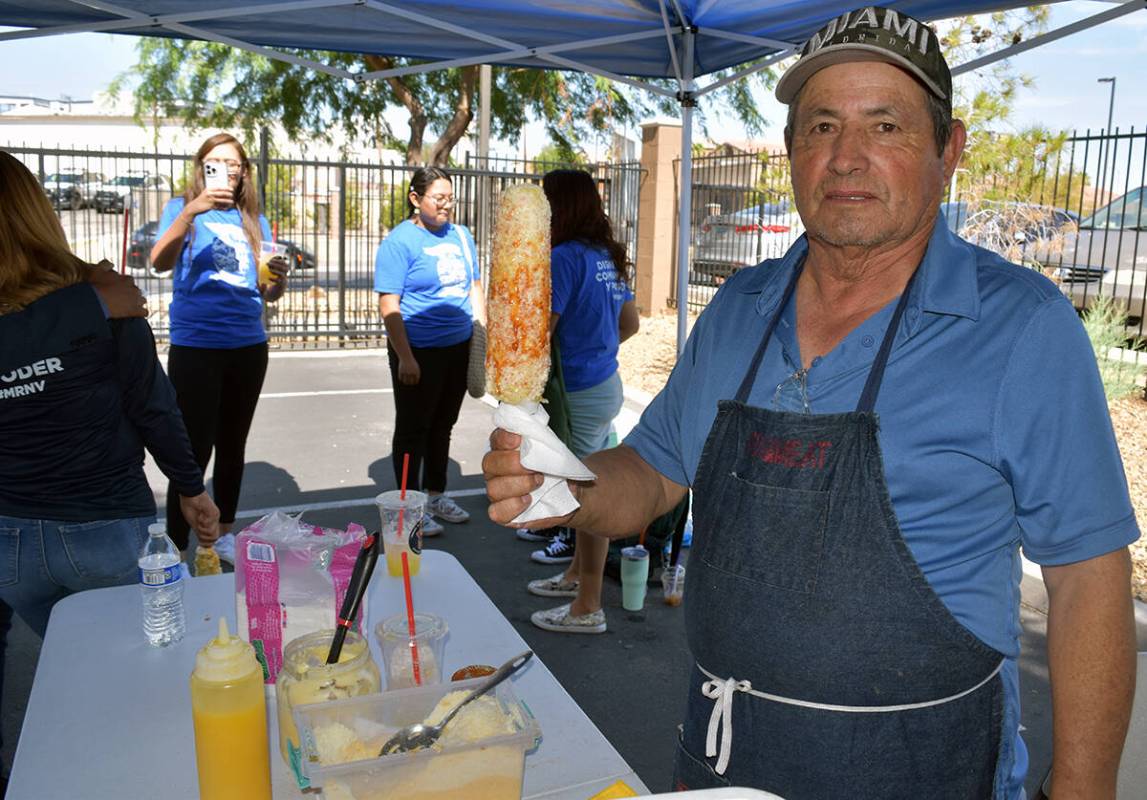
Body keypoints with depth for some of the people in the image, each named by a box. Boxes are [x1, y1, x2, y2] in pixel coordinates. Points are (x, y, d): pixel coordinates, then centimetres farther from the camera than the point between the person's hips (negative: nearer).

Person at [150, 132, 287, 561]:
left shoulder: (254, 220, 11)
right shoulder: (182, 207, 0)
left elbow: (268, 293, 13)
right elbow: (159, 262, -19)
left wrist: (279, 279, -11)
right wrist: (191, 210, -32)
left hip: (248, 347, 4)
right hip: (195, 346, -4)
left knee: (232, 445, 14)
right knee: (194, 450, -7)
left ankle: (223, 533, 29)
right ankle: (175, 548, 3)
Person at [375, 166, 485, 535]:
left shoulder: (460, 235, 9)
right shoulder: (400, 241, -12)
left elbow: (475, 287, 17)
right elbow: (389, 305, -16)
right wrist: (405, 358, -20)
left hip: (458, 349, 6)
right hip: (419, 352, -6)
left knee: (442, 425, 17)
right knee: (413, 429, 4)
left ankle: (436, 494, 31)